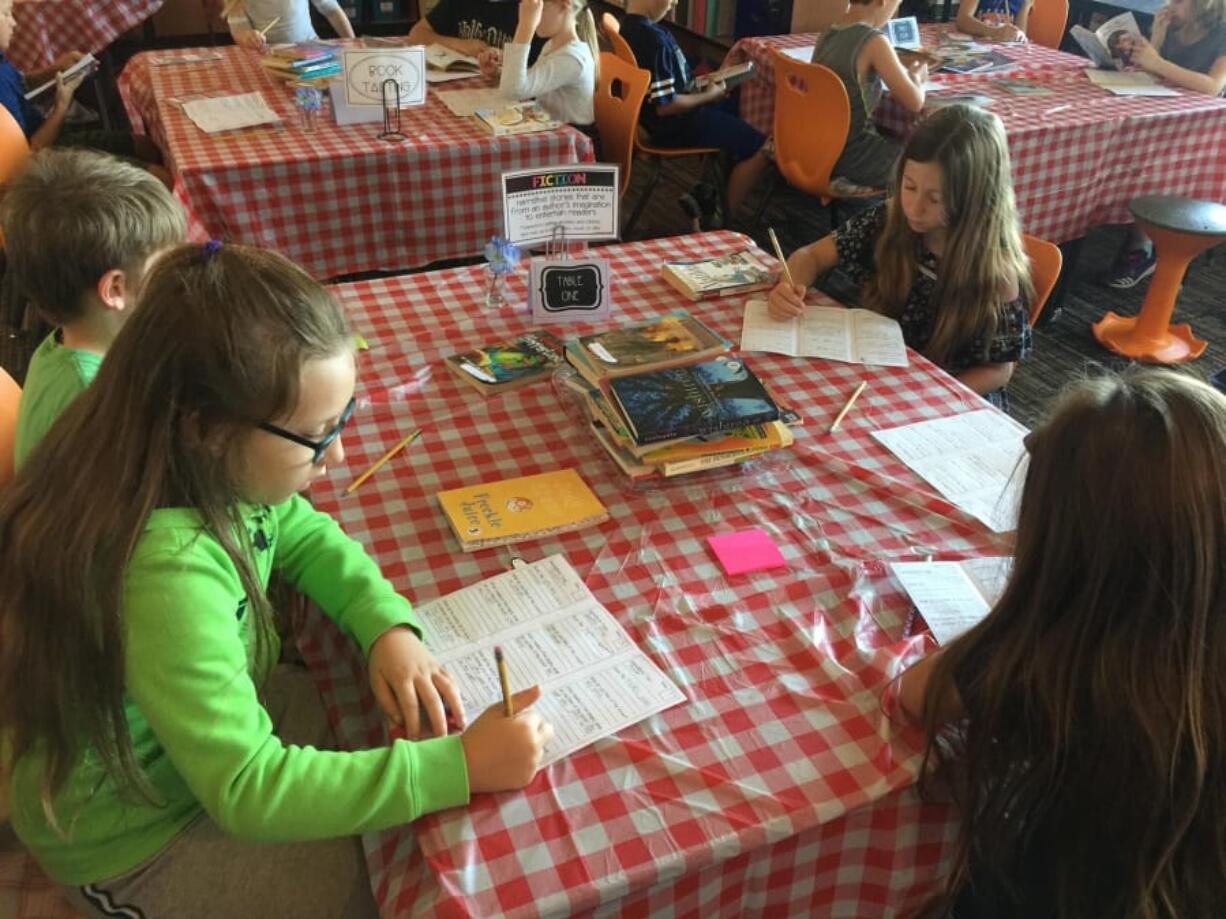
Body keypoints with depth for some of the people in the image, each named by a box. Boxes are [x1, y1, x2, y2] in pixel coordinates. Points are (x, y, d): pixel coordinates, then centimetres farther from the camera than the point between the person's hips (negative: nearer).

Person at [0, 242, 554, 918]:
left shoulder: (216, 469, -18)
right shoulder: (166, 574, -39)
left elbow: (307, 538, 2)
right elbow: (247, 790, -32)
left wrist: (389, 627, -16)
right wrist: (459, 766, -33)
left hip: (220, 716, 6)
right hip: (135, 841, -6)